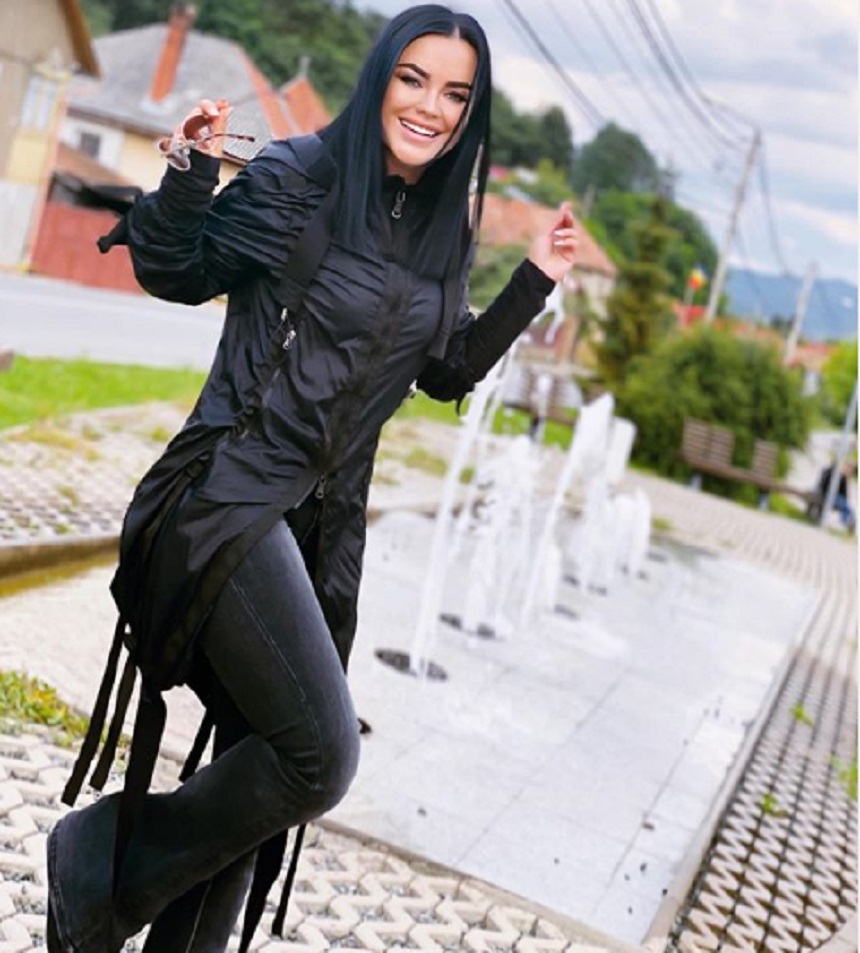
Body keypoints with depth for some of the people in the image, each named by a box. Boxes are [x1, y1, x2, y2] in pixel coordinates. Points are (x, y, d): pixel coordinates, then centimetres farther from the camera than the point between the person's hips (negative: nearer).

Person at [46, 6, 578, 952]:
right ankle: (98, 862, 6)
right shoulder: (300, 175, -5)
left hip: (324, 521, 7)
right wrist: (189, 175, -17)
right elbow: (176, 274, 1)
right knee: (320, 757, -15)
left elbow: (446, 373, 20)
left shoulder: (442, 233, 12)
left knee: (259, 762, 10)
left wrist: (533, 280, 13)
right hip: (233, 493, -7)